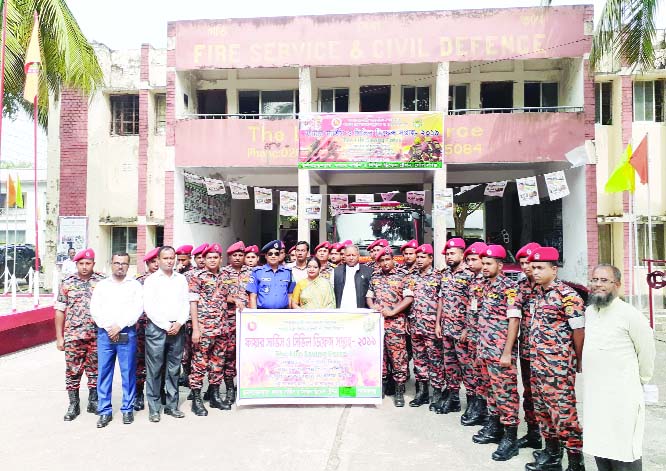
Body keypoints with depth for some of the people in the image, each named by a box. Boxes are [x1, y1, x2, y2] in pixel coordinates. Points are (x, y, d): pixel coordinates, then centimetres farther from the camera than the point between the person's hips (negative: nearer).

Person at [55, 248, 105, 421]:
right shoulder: (67, 283, 3)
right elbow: (60, 311, 4)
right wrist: (59, 337, 2)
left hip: (97, 336, 0)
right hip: (73, 336, 0)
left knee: (95, 370, 9)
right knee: (72, 371, 7)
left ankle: (93, 402, 24)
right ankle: (73, 405, 21)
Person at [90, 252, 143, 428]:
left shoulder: (135, 285, 7)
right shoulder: (101, 285, 12)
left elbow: (137, 310, -3)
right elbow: (95, 309, 3)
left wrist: (119, 326, -12)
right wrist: (108, 328, -9)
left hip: (127, 334, -2)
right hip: (105, 333, 2)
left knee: (128, 372, 2)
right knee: (104, 372, 4)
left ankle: (127, 409, 13)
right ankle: (104, 411, 13)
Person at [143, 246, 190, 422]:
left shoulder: (181, 279, 12)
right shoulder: (151, 280, 2)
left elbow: (186, 304, 9)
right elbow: (148, 307, -5)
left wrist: (179, 323, -6)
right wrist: (166, 325, -10)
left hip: (177, 328, 3)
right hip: (157, 328, -3)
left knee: (174, 369, 8)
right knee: (154, 369, 0)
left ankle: (172, 405, 17)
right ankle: (154, 408, 9)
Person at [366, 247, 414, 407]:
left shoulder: (402, 277, 1)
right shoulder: (374, 277, 14)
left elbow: (409, 297, -7)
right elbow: (368, 296, 17)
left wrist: (392, 311, -14)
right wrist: (372, 306, -4)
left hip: (396, 323, -4)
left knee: (398, 357, -1)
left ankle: (399, 392, 8)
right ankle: (381, 385, 24)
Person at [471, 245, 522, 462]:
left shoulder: (509, 287, -12)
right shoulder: (486, 286, 11)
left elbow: (514, 320, -16)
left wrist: (507, 353, -18)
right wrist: (480, 348, 16)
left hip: (501, 351, -8)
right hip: (485, 349, 8)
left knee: (505, 392, -1)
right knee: (489, 389, 16)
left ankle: (510, 438, 9)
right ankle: (494, 428, 30)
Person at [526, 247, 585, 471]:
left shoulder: (567, 295, -15)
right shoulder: (539, 293, 9)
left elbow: (579, 330, -11)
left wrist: (578, 361, -1)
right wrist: (535, 357, 15)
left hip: (558, 364, -8)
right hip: (537, 362, 8)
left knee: (563, 411, -1)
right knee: (542, 409, 17)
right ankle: (551, 453, 32)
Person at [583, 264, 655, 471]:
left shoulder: (630, 315, -13)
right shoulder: (589, 311, 7)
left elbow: (646, 352, -3)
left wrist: (640, 381, 8)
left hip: (622, 396, -6)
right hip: (593, 393, 6)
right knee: (599, 447, 15)